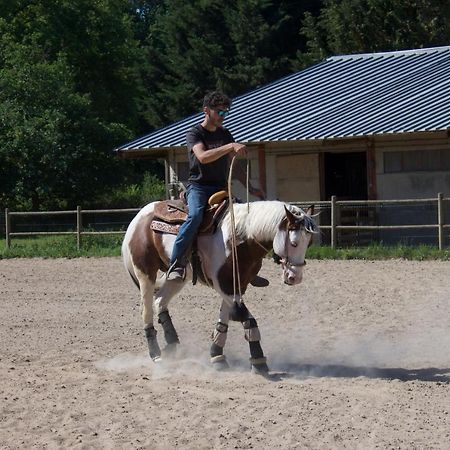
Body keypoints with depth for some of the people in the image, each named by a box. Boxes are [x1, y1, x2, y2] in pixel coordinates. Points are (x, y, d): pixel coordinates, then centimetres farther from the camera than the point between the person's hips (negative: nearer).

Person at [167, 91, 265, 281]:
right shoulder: (195, 133, -5)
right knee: (195, 215, -35)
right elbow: (203, 157, -25)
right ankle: (176, 264, -35)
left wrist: (250, 188, 10)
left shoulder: (225, 135, 14)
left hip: (220, 188, 6)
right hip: (198, 187, -6)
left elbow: (233, 165, 19)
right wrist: (231, 147, -33)